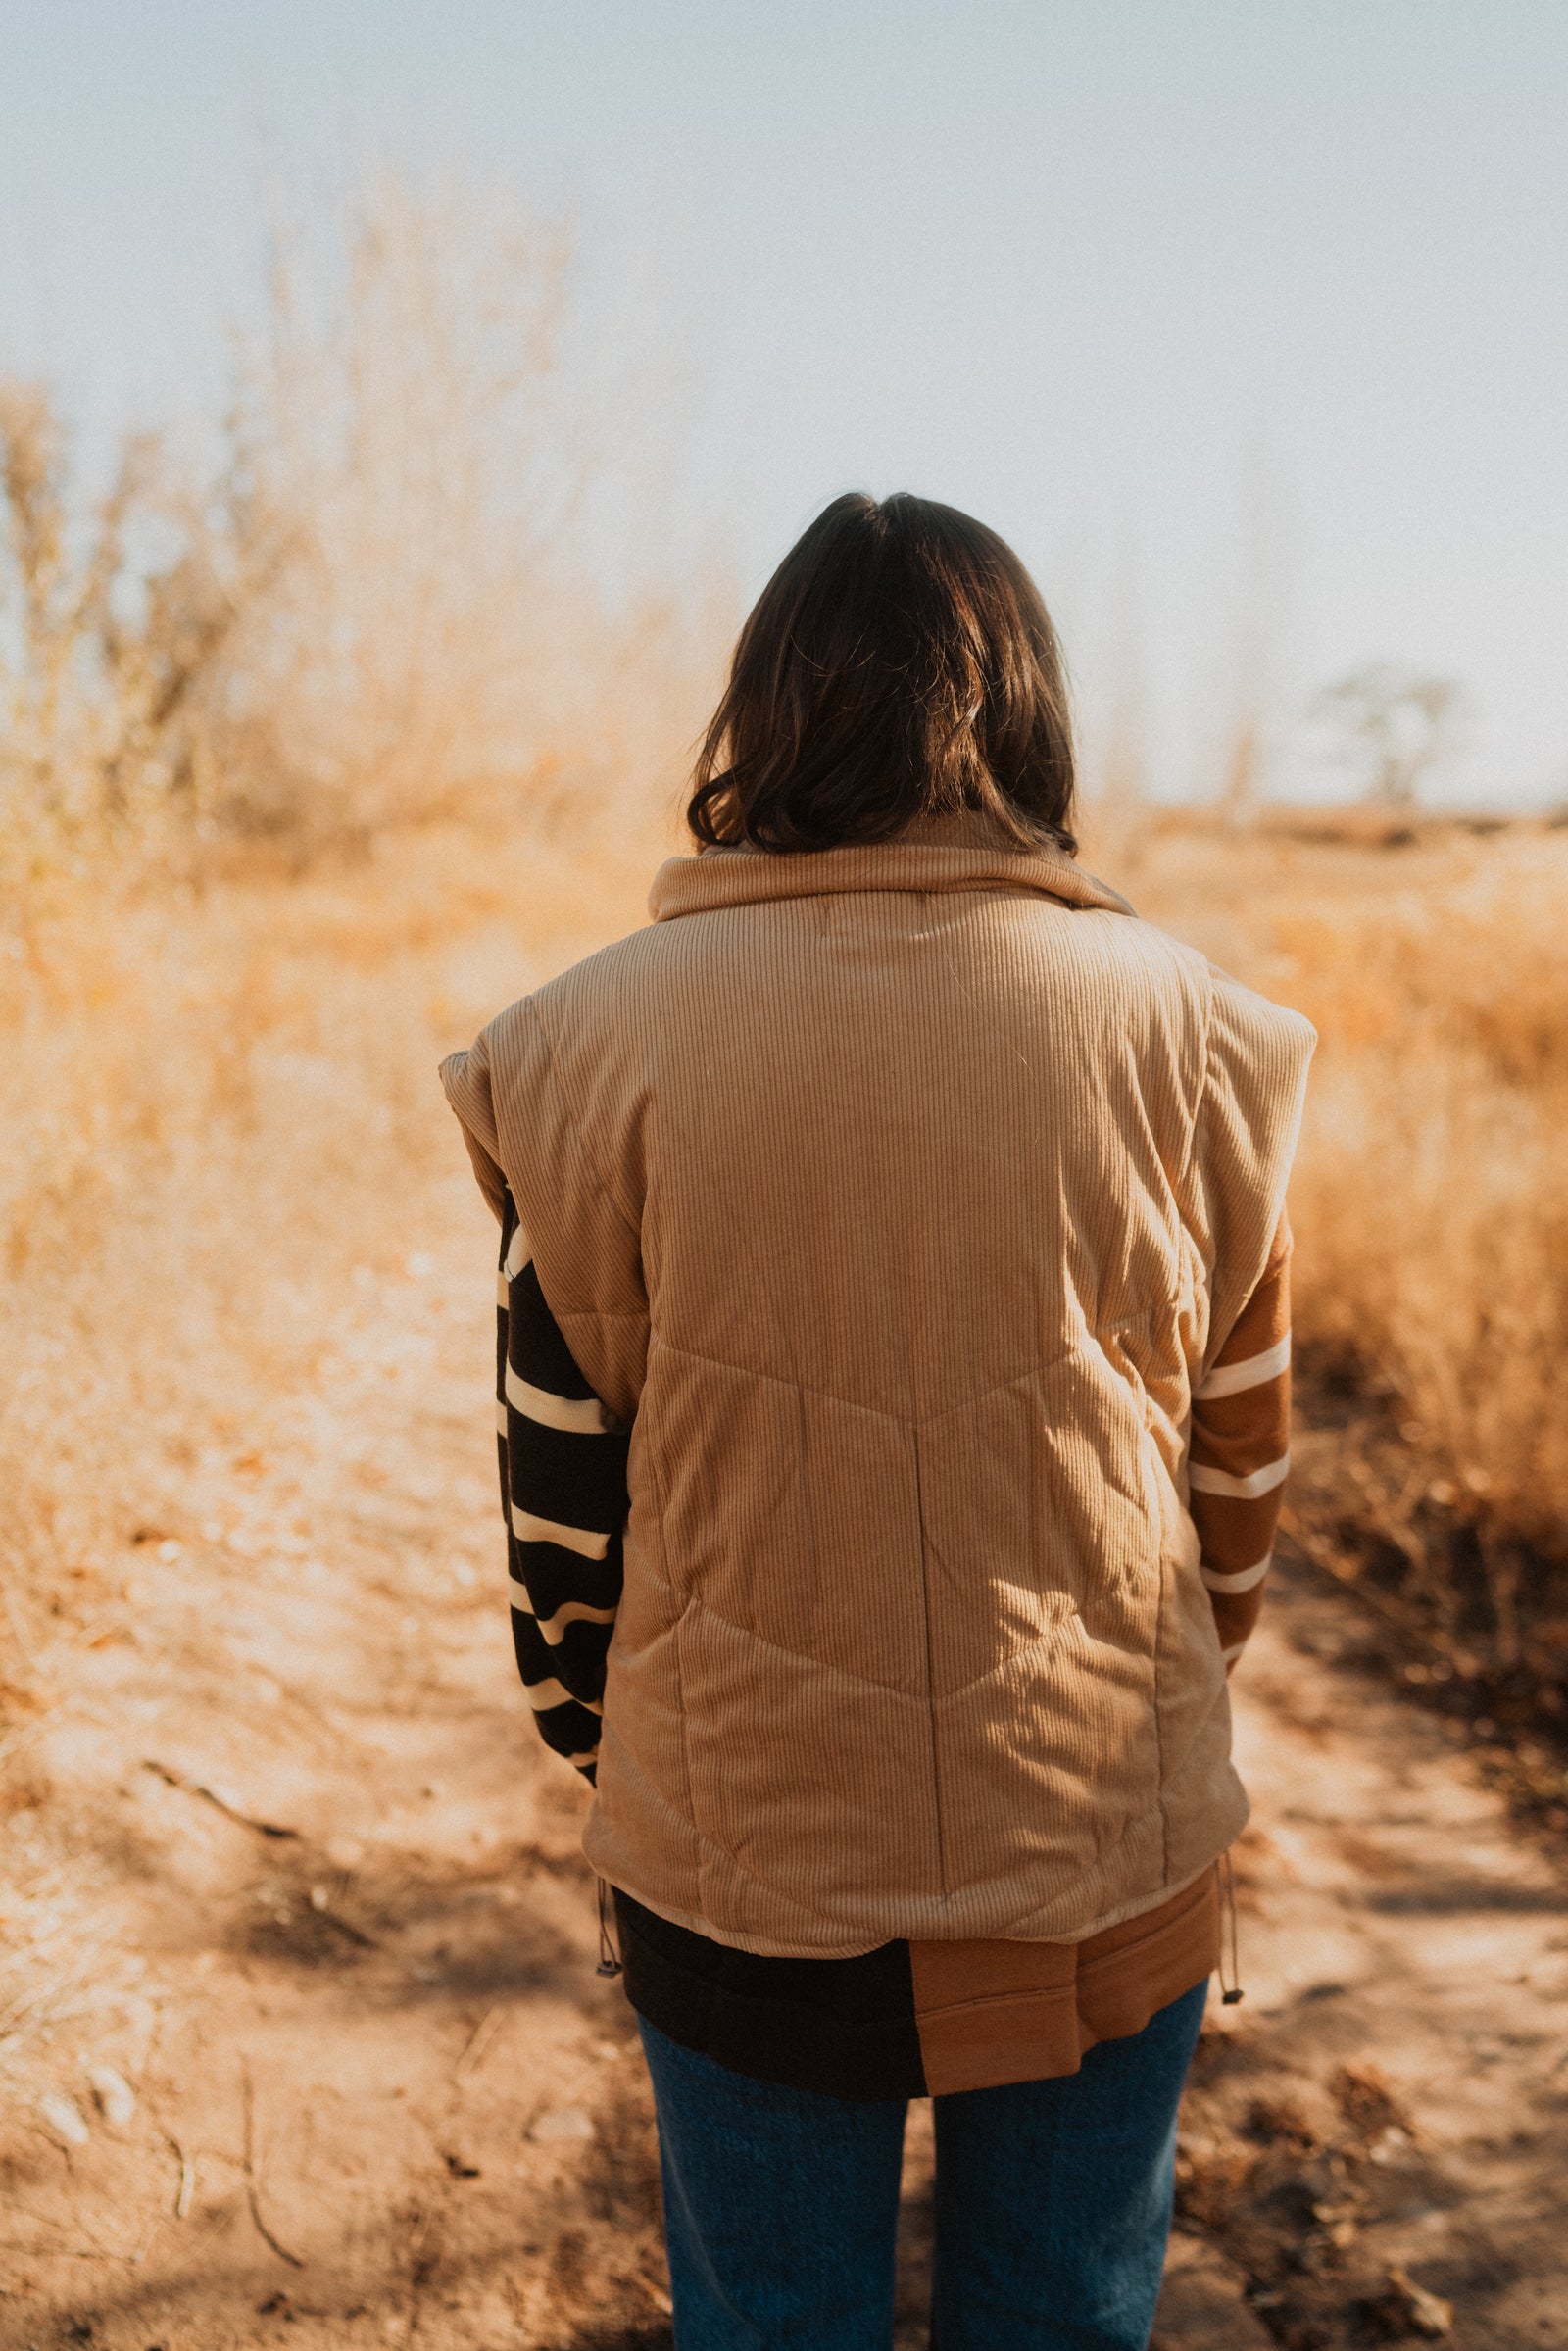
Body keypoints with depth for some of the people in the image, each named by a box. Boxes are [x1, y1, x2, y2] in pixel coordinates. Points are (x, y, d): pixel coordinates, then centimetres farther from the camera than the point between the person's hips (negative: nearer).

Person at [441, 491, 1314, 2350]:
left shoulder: (597, 1043, -11)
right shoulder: (1183, 1033, -9)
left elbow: (561, 1477, -4)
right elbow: (1240, 1461, 0)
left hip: (739, 1849, 0)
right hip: (1106, 1850, 1)